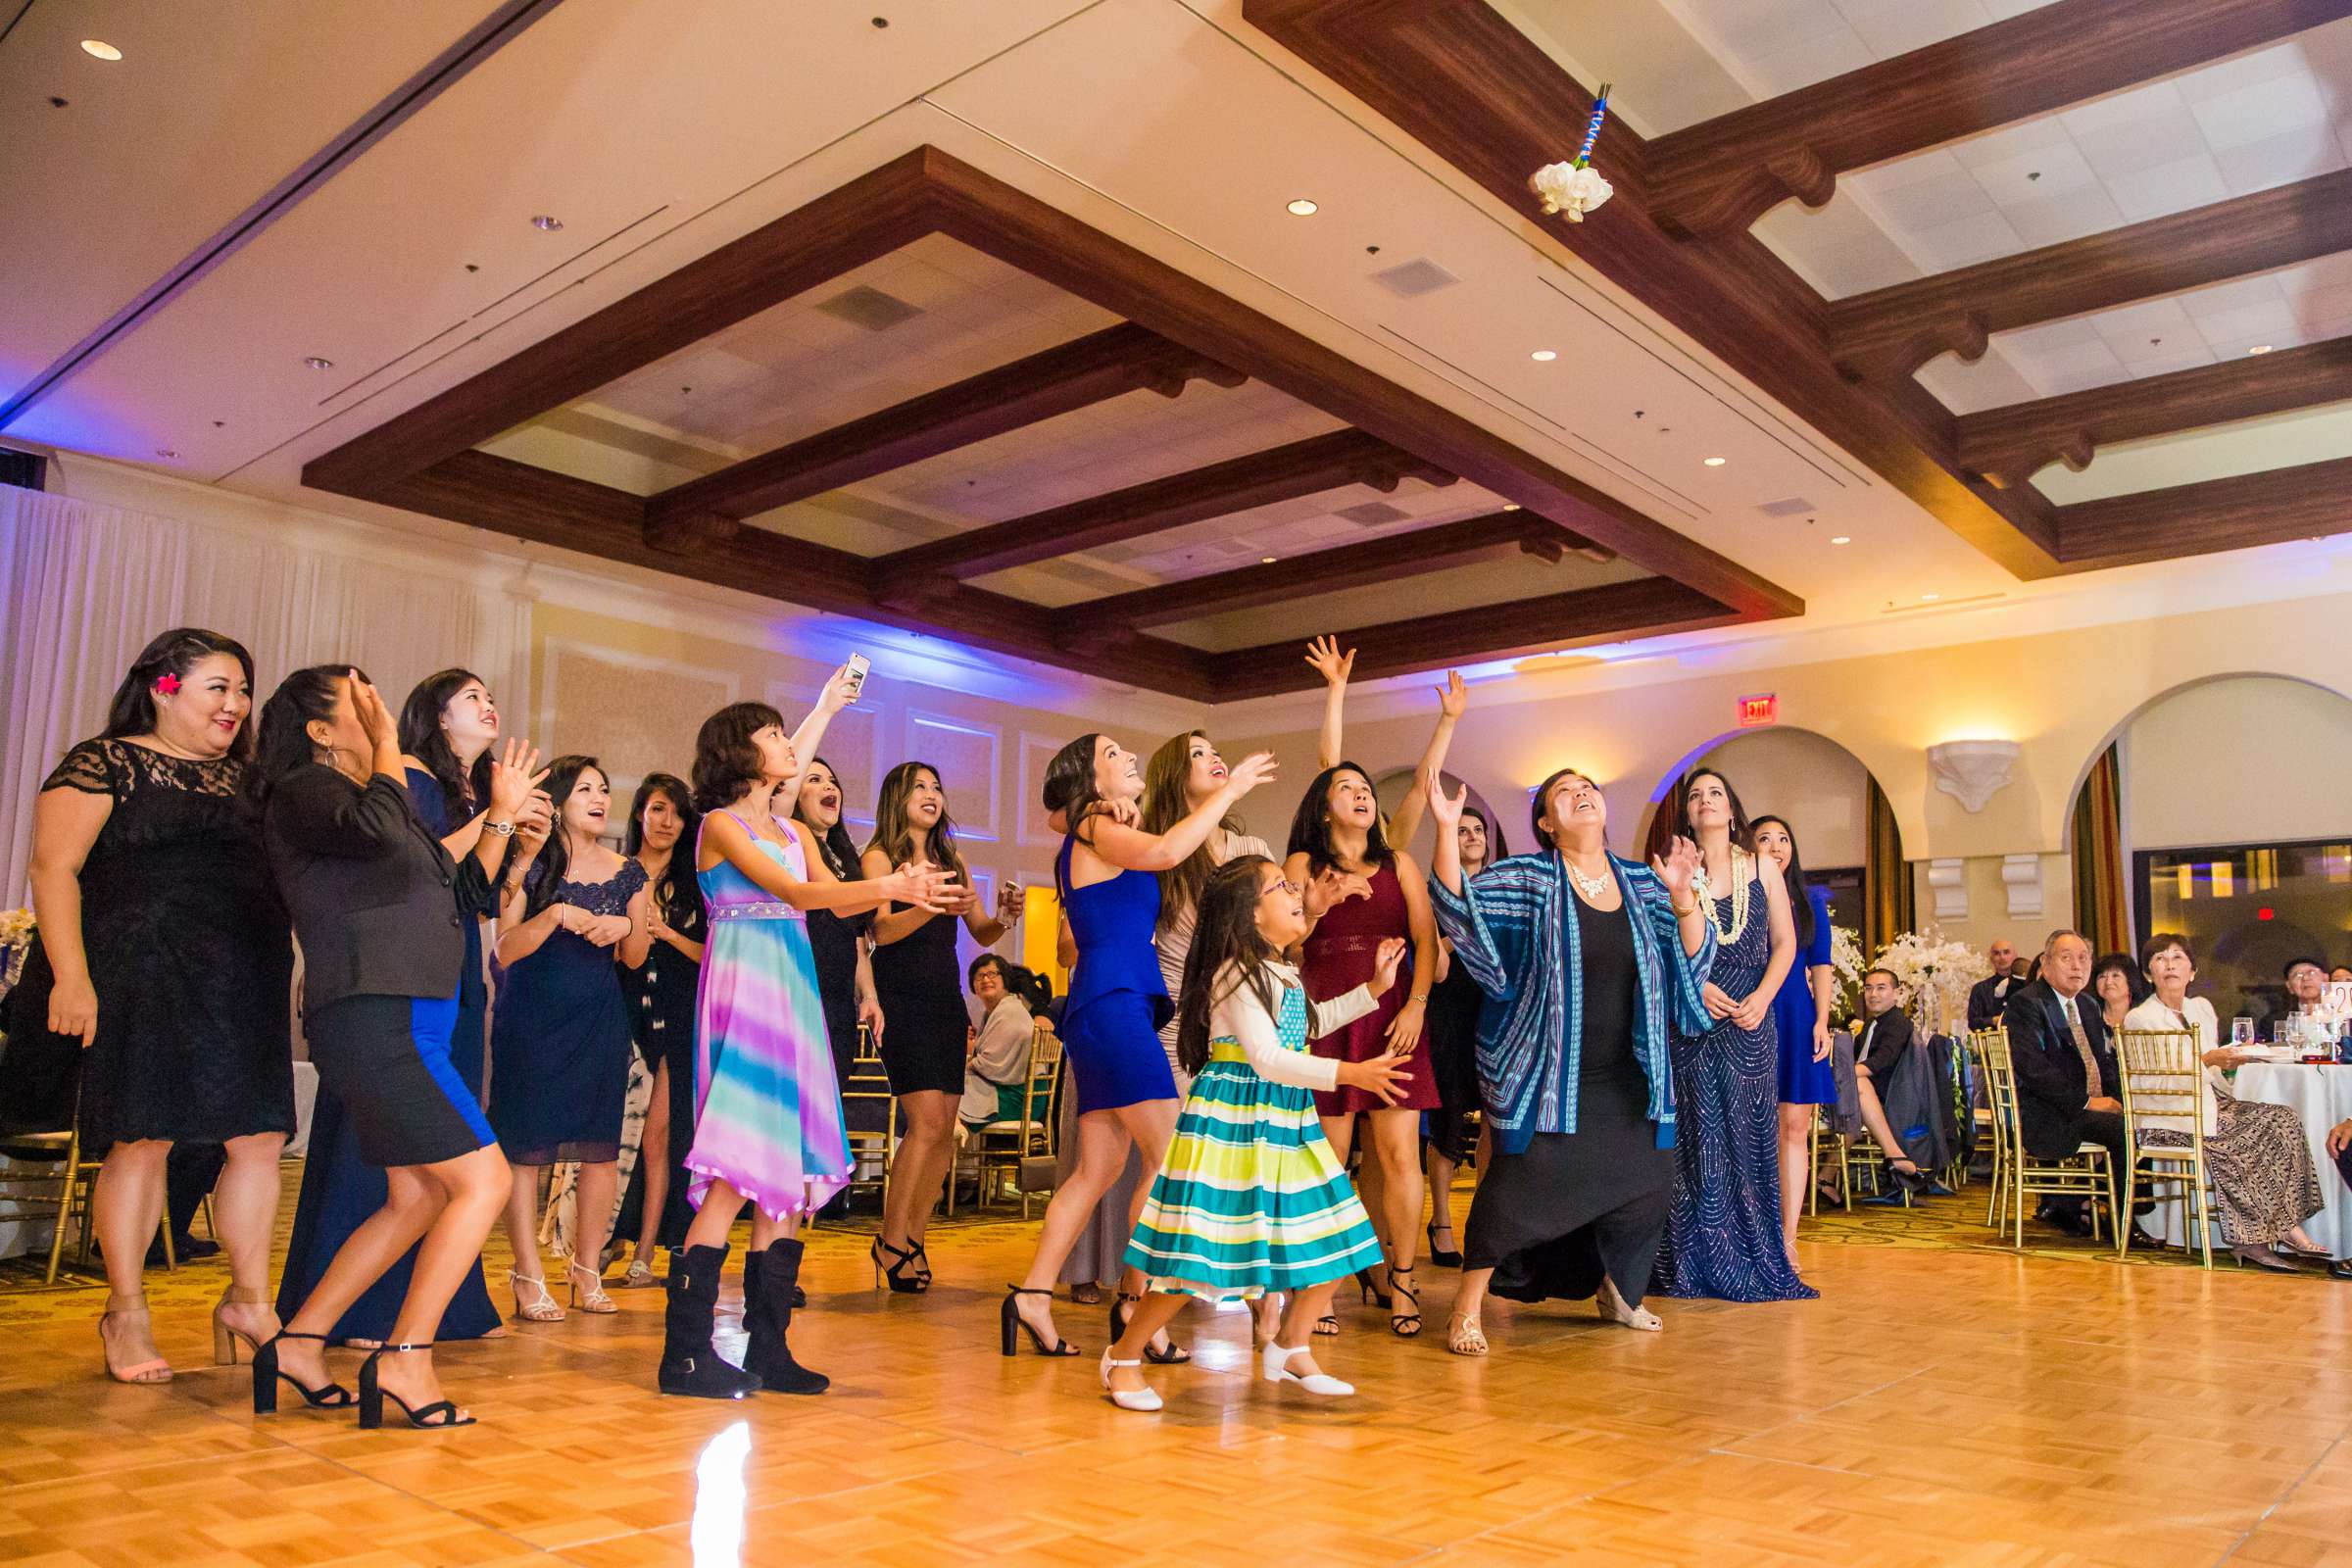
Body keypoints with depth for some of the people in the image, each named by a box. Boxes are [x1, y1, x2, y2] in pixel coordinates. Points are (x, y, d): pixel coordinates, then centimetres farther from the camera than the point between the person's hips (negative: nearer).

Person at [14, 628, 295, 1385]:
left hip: (244, 984, 6)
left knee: (260, 1141, 3)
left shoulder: (245, 778, 17)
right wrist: (70, 976, -17)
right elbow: (54, 869, -8)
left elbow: (282, 871, 21)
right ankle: (126, 1315, 12)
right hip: (143, 979, -6)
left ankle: (249, 1302, 16)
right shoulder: (107, 762, -1)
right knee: (143, 1141, -3)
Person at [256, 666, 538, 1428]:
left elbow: (463, 899, 23)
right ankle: (406, 1360, -5)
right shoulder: (305, 791, -4)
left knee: (419, 1197, 14)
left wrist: (502, 813, 21)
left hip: (406, 1022, 10)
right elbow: (373, 831, -27)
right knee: (484, 1180, -10)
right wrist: (386, 742, -12)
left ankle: (300, 1342, 20)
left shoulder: (383, 799, 21)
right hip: (372, 1019, -9)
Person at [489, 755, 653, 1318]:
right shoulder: (532, 865, -2)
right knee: (526, 1146, -4)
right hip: (532, 1019, -3)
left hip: (600, 1020, 4)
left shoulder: (626, 872, 10)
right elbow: (506, 951, -9)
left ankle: (588, 1271, 14)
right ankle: (529, 1277, 5)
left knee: (602, 1148, 2)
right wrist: (557, 916, -22)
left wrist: (624, 926, -7)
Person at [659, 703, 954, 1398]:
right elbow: (795, 892, -13)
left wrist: (900, 887, -12)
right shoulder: (720, 824, -1)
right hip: (743, 985, -7)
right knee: (740, 1170, -13)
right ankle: (685, 1354, -7)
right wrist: (890, 887, -22)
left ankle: (768, 1348, 9)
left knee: (792, 1169, 3)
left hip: (792, 989, 7)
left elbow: (837, 900, 7)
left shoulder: (795, 833, 21)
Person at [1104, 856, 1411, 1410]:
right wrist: (1350, 1073, -31)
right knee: (1199, 1254, -9)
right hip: (1230, 1124, -9)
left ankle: (1291, 1348, 27)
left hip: (1285, 1125, 10)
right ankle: (1124, 1357, 8)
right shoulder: (1236, 974, -16)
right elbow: (1267, 1058, -24)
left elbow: (1311, 1023, 33)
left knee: (1334, 1243, 9)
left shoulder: (1281, 974, 14)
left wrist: (1373, 988, 30)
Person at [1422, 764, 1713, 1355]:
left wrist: (1682, 895, -12)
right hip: (1547, 1076, -5)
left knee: (1643, 1183, 9)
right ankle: (1468, 1309, 3)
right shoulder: (1526, 879, -4)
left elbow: (1692, 957, 6)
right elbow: (1459, 906, -16)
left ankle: (1616, 1291, 34)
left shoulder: (1642, 883, 8)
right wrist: (1447, 828, -28)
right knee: (1521, 1180, -10)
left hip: (1627, 1078, 5)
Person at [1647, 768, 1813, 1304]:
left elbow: (1785, 943, 8)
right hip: (1691, 1021, -2)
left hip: (1749, 1019, 2)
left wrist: (1762, 997, -6)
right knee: (1697, 1135, -3)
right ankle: (1699, 1262, 4)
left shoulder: (1762, 868, 10)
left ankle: (1757, 1257, 11)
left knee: (1750, 1135, 2)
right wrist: (1696, 986, -15)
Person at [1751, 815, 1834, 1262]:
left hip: (1797, 1020, 3)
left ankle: (1787, 1240, 3)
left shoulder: (1810, 902, 12)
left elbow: (1821, 966, 10)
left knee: (1794, 1126, 0)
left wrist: (1821, 1020, 0)